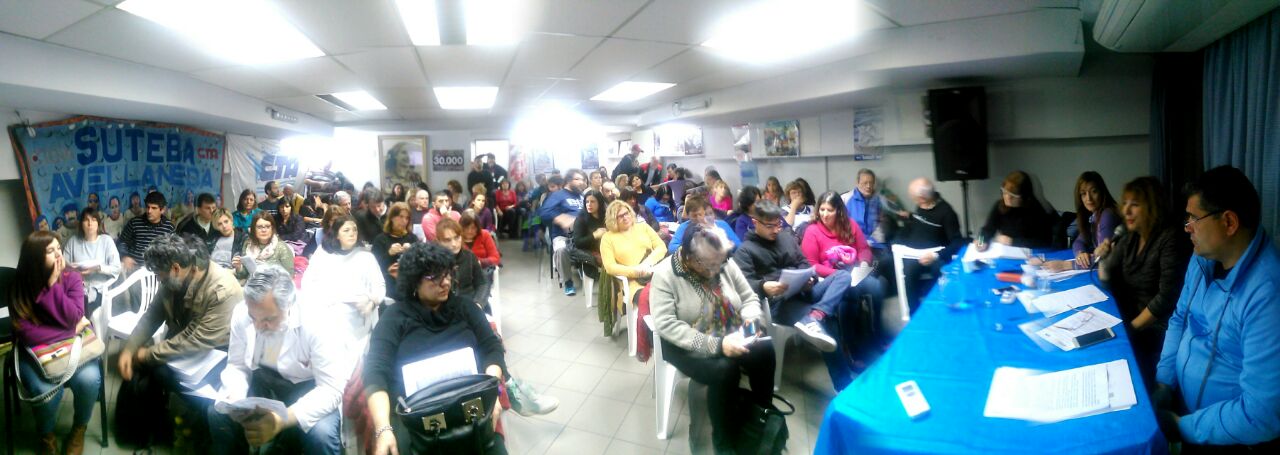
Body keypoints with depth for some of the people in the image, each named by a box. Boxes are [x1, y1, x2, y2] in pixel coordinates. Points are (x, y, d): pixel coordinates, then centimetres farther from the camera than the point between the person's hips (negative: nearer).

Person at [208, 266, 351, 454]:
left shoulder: (317, 324, -28)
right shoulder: (241, 313, -13)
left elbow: (331, 389, -27)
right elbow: (237, 366, 0)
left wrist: (281, 420, -39)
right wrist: (237, 399, -21)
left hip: (307, 388, -5)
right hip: (263, 381, 5)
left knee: (321, 435, -30)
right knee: (217, 412, -17)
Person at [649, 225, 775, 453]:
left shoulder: (725, 264, -1)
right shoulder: (665, 274, -17)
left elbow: (749, 298, 9)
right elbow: (666, 326, -25)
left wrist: (751, 318, -15)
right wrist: (715, 345, -31)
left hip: (732, 338, 5)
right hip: (687, 346, -5)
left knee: (765, 351, -23)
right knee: (725, 369, -32)